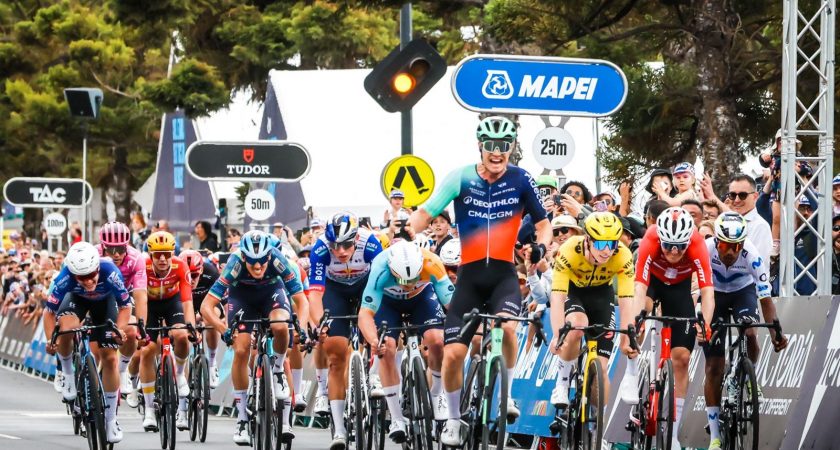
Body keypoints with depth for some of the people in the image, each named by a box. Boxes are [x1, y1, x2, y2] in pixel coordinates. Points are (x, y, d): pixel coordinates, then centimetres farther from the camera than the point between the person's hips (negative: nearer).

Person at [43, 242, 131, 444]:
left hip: (104, 300, 0)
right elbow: (49, 311, -27)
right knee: (66, 328, -35)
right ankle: (68, 374, -6)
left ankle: (111, 419, 8)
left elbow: (125, 306, -24)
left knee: (109, 358, -5)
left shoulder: (110, 272, -39)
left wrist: (119, 330, -40)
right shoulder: (65, 277, -39)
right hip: (76, 298, 0)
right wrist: (51, 339, -42)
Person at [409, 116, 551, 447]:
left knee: (507, 327, -30)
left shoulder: (520, 180, -2)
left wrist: (541, 244, -15)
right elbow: (426, 212, -8)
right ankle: (454, 419, 17)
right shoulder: (461, 178, -4)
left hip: (504, 273, -1)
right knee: (452, 352, -5)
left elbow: (543, 223, 6)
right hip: (470, 274, 1)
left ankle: (506, 393, -6)